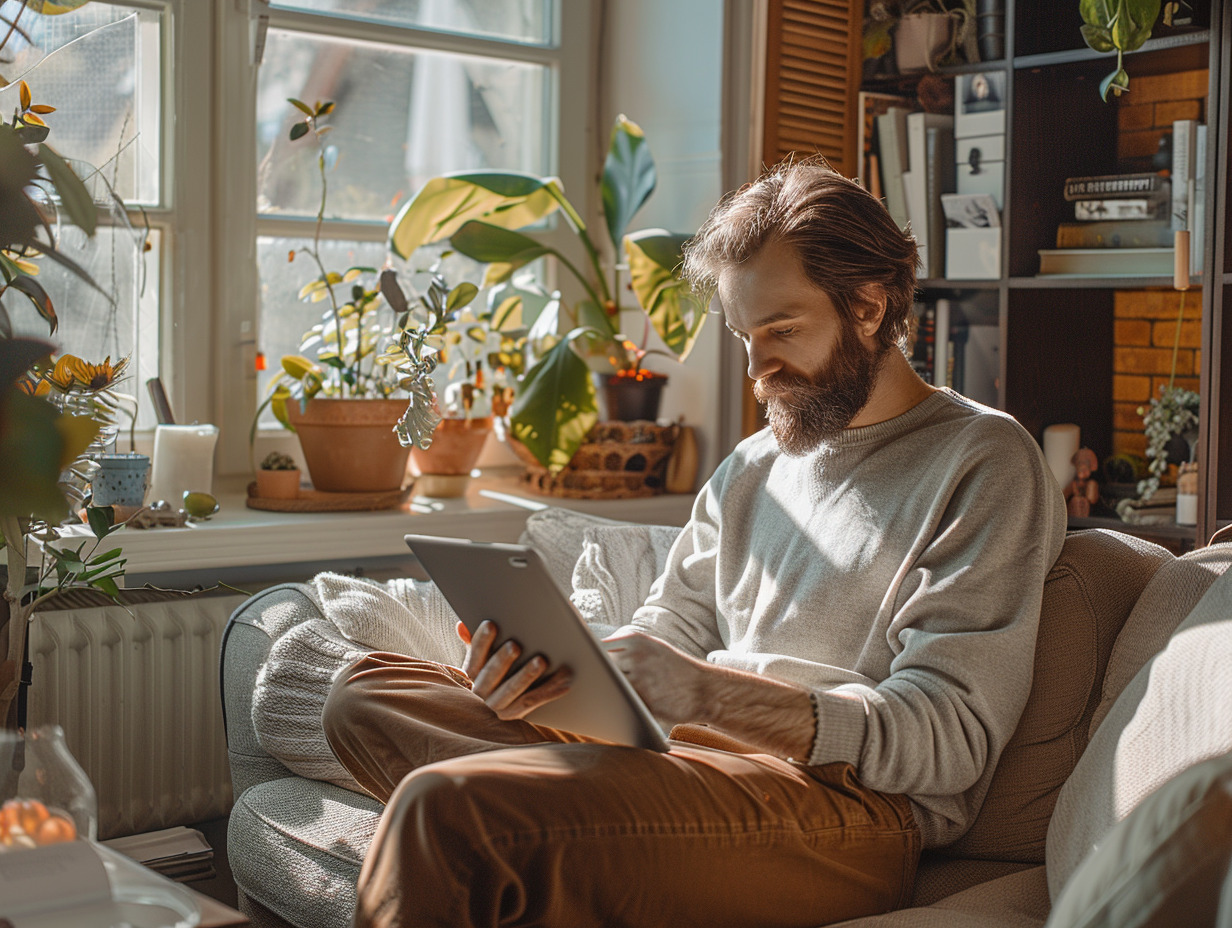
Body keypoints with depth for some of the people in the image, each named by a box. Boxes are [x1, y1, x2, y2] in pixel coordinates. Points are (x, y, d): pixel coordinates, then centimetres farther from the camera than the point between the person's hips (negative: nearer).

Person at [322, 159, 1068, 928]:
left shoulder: (985, 462, -2)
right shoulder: (752, 468, 23)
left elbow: (951, 736, -12)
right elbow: (669, 632, 20)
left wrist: (709, 694, -25)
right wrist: (548, 664, -5)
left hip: (848, 806, -9)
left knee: (446, 804, -29)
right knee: (367, 690, -2)